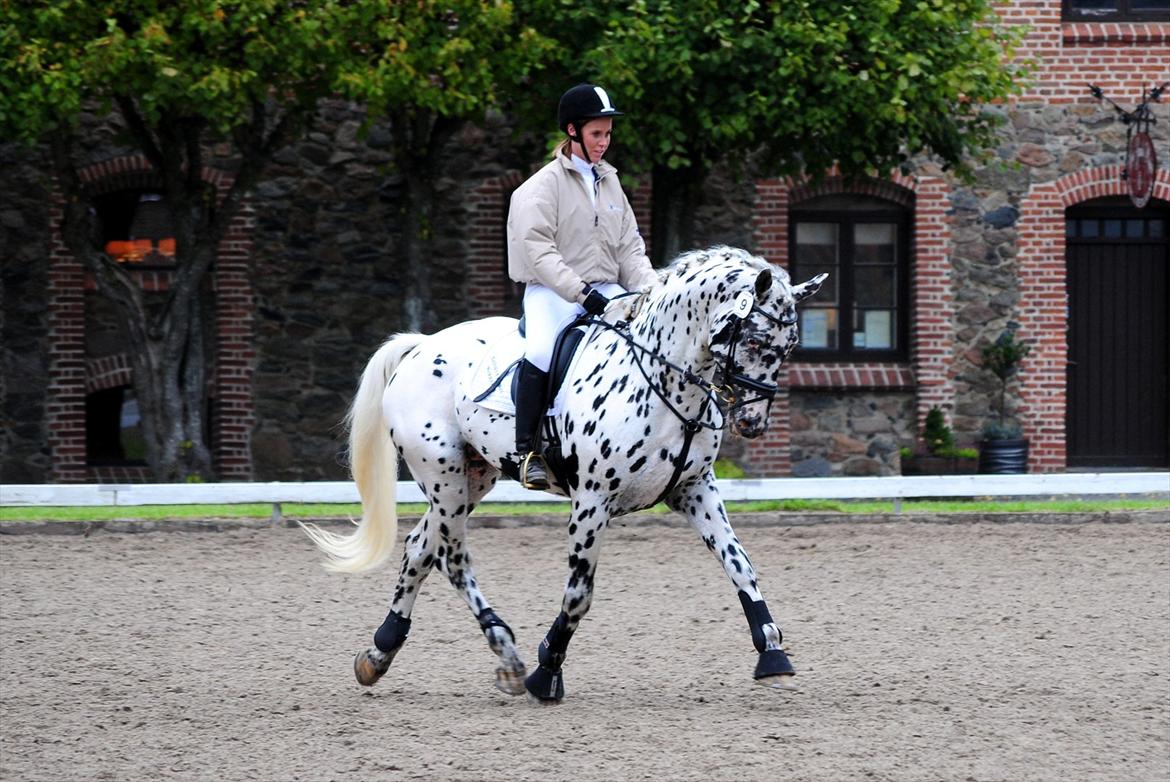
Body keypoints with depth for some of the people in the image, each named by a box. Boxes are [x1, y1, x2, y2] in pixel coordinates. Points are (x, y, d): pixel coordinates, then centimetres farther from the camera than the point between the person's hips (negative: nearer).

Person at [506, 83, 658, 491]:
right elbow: (539, 250, -14)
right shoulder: (543, 185, -2)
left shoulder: (610, 183, 18)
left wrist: (651, 292, -3)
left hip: (607, 292, 6)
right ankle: (528, 451, -28)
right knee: (542, 350, -34)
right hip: (553, 293, -6)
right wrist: (581, 294, -24)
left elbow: (629, 247, 16)